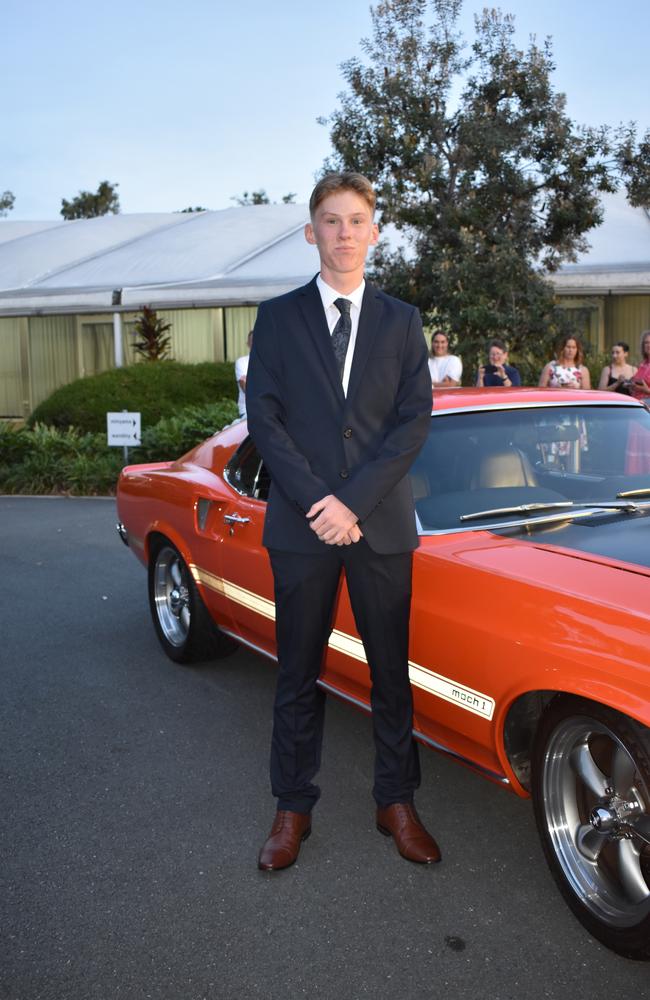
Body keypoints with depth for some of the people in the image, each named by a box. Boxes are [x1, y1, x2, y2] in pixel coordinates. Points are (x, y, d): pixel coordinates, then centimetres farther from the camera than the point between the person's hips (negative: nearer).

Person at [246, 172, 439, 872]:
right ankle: (293, 808, 21)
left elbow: (415, 421, -1)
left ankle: (396, 802, 24)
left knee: (392, 671, 8)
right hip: (300, 525, 0)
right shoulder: (278, 317, 5)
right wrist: (317, 501, -13)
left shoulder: (402, 322, 8)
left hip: (382, 524, 1)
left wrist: (353, 500, -12)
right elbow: (263, 418, -2)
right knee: (298, 674, 8)